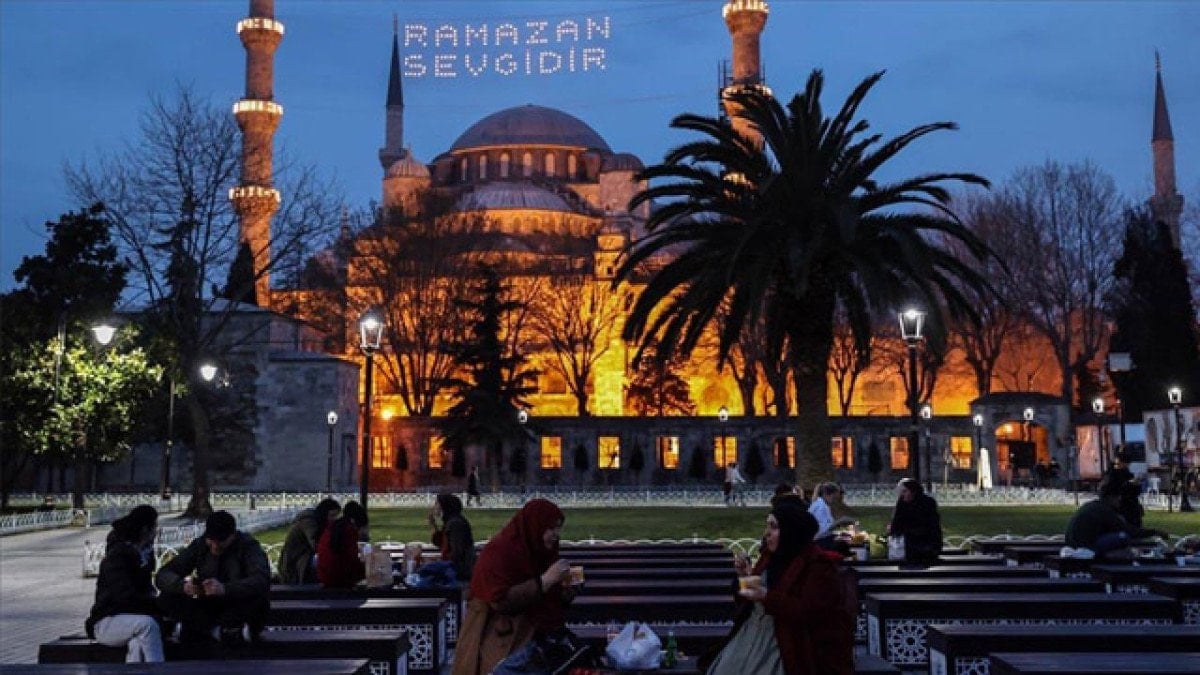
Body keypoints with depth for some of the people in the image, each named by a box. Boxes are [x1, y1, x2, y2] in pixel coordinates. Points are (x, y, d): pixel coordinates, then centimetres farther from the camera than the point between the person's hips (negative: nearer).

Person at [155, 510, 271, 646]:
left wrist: (225, 589, -44)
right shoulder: (199, 545, -1)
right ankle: (222, 630, -21)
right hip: (207, 610, 3)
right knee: (166, 599, -18)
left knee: (258, 600, -34)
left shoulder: (248, 545, -11)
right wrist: (183, 585, -29)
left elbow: (262, 580, -29)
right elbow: (163, 575, -6)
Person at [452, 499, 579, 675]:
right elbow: (501, 601, -23)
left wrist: (565, 590, -6)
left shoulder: (542, 551, 7)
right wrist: (545, 580, -25)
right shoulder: (498, 551, -15)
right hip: (502, 642, -7)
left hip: (537, 636, 7)